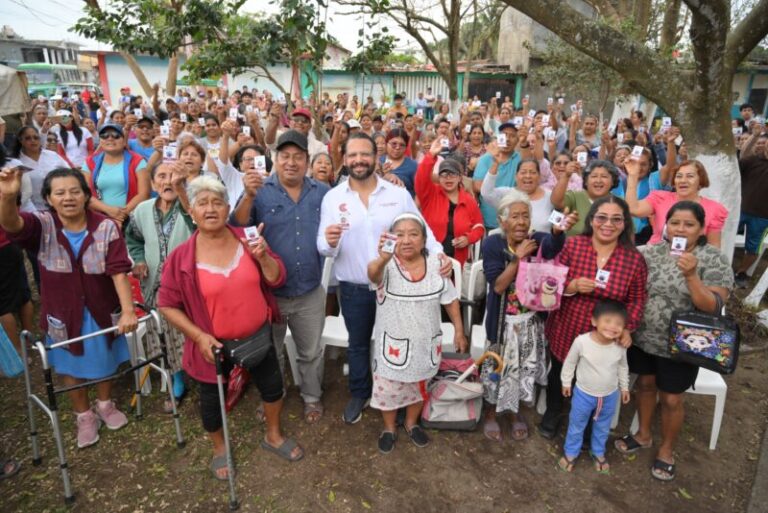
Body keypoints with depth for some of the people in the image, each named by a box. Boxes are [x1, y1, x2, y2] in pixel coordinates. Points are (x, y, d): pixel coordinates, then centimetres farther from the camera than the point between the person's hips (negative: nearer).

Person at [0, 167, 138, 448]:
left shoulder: (106, 227, -15)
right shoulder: (42, 225, -13)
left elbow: (119, 271, -21)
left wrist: (128, 311, -30)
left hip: (101, 311, 0)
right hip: (63, 314, 1)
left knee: (104, 362, 20)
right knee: (71, 368, 18)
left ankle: (105, 405, 47)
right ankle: (84, 416, 41)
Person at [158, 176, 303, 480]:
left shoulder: (247, 239, -8)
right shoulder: (181, 257, -15)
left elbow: (277, 280, -6)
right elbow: (167, 305, -8)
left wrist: (262, 256, -25)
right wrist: (198, 335, -17)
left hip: (258, 335, 3)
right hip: (214, 344, -2)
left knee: (272, 387, 20)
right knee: (212, 401, 17)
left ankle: (273, 437, 48)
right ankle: (219, 450, 47)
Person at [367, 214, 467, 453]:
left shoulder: (435, 264, -7)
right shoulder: (387, 266, -19)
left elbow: (450, 299, 3)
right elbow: (372, 273, -44)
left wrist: (459, 331, 4)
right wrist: (383, 259, -66)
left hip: (425, 342, 3)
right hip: (393, 343, -3)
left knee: (419, 385, 22)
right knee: (388, 387, 14)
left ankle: (412, 423, 48)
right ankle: (389, 428, 41)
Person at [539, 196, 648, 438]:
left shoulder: (634, 259, -9)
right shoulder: (572, 245, -11)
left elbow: (637, 298, -2)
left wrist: (627, 328, -15)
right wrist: (571, 286, -25)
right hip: (565, 329, 0)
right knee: (558, 373, 21)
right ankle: (552, 413, 50)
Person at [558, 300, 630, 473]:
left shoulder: (621, 346, -19)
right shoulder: (581, 341, -29)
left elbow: (623, 367, 3)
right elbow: (570, 362, -10)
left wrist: (624, 387, 13)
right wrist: (566, 382, 0)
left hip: (610, 395, 3)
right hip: (584, 393, -2)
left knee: (603, 427, 25)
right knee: (576, 425, 18)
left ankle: (598, 452, 50)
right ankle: (570, 452, 41)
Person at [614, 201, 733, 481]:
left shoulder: (714, 260, -12)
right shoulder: (651, 252, -4)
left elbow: (713, 307, -18)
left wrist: (691, 275, -29)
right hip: (643, 338, 3)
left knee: (671, 399, 10)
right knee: (645, 384, 19)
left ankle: (667, 449, 34)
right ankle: (643, 434, 42)